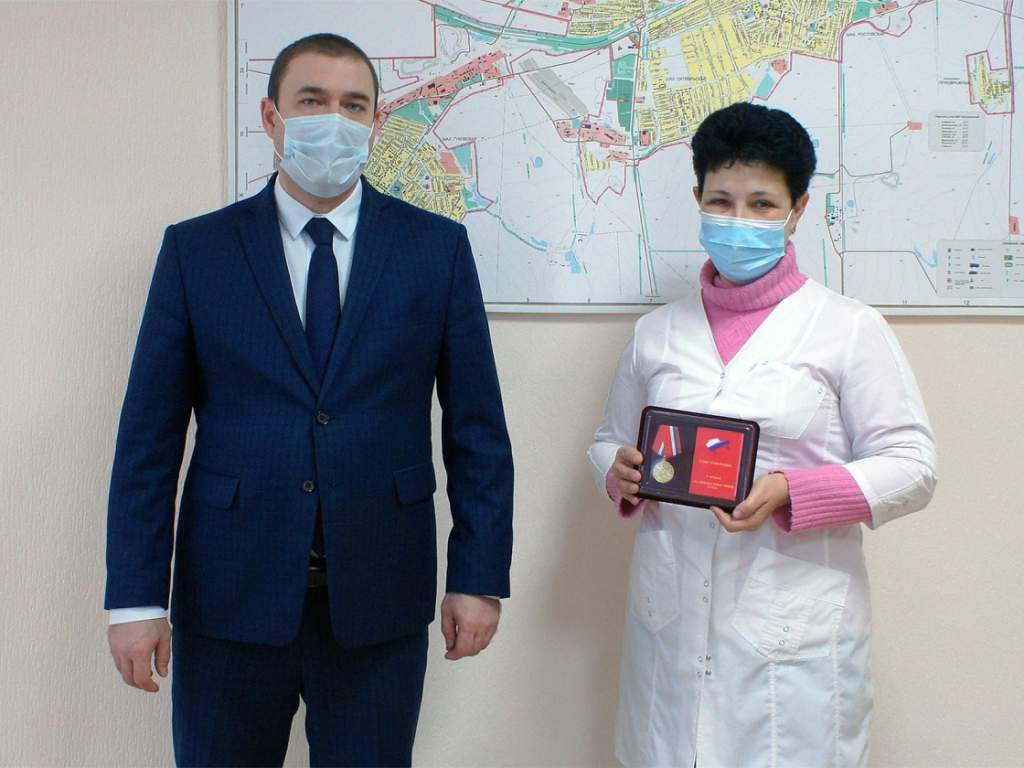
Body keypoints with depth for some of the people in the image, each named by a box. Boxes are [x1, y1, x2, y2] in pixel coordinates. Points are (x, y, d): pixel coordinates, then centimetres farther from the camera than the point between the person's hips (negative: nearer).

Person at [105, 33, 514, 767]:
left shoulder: (437, 246, 1)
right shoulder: (196, 249, 1)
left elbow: (477, 427, 1)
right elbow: (150, 435, -1)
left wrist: (479, 576, -2)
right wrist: (135, 596, -5)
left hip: (380, 598, 0)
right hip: (229, 595, 0)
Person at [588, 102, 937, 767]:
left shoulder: (850, 329, 0)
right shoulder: (658, 332, 11)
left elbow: (910, 466, -3)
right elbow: (610, 441, 19)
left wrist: (788, 493, -17)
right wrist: (622, 472, -5)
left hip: (796, 632, -3)